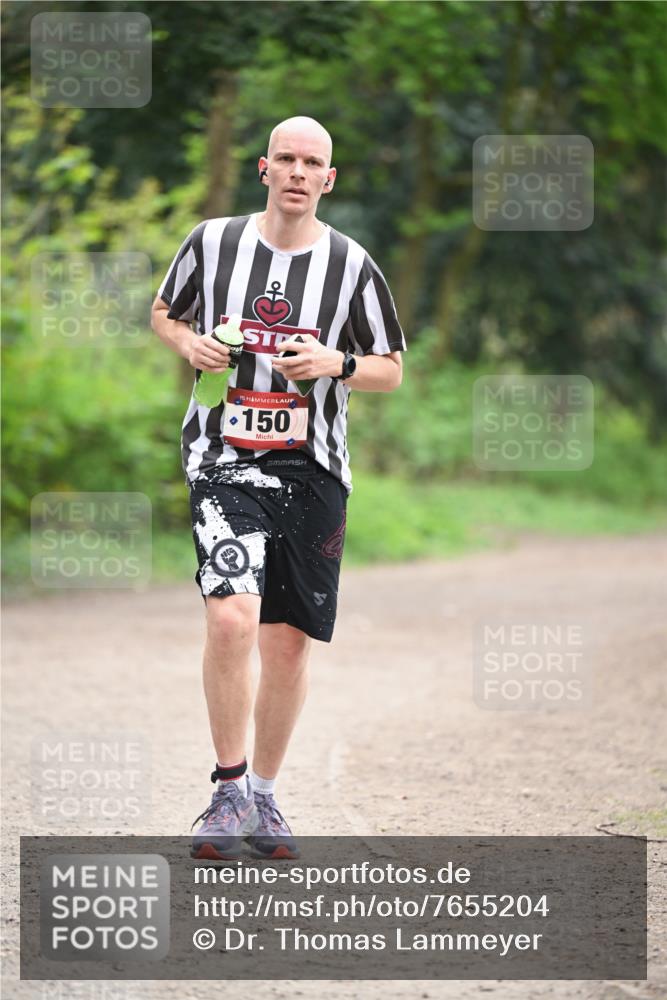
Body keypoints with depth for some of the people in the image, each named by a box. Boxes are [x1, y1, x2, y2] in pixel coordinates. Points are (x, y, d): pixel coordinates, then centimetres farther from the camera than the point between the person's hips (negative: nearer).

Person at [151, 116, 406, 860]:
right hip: (224, 460, -2)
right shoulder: (212, 242, 2)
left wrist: (335, 363, -12)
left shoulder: (351, 266, 2)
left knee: (289, 641, 6)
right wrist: (189, 343, -4)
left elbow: (392, 370, 9)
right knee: (232, 617, -21)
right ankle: (228, 791, -8)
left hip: (311, 470, 2)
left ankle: (263, 796, 23)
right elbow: (163, 312, 18)